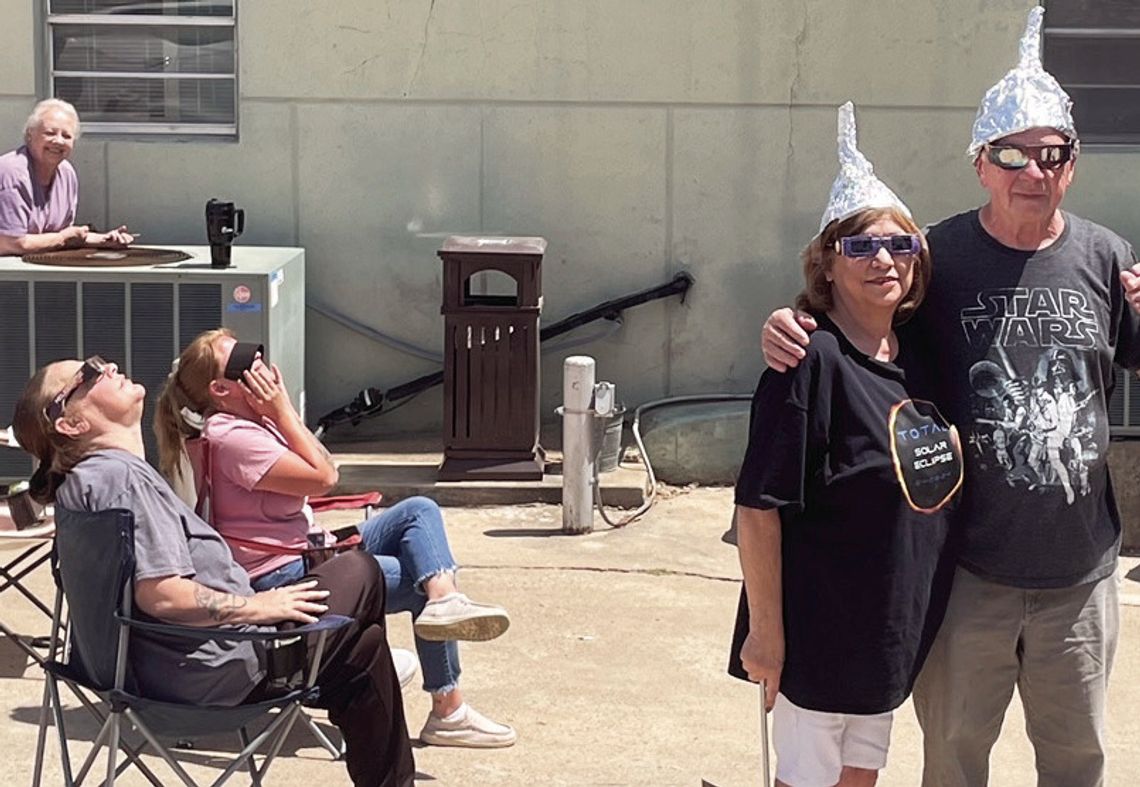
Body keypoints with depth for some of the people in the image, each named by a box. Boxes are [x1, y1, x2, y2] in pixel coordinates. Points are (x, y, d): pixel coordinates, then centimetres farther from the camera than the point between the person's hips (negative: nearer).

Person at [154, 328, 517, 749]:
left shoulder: (254, 422, 13)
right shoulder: (231, 438, -20)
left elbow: (322, 469, 10)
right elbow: (322, 477, -22)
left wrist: (284, 412, 0)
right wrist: (283, 411, -15)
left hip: (306, 553, 10)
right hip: (277, 578, -10)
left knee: (419, 510, -2)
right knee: (419, 582, -13)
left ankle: (444, 598, -32)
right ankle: (447, 712, -12)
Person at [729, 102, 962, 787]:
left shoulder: (916, 358, 5)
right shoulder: (812, 362, -18)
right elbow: (759, 506, -19)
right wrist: (765, 631, -18)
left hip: (895, 631, 7)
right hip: (818, 641, -7)